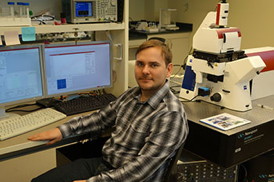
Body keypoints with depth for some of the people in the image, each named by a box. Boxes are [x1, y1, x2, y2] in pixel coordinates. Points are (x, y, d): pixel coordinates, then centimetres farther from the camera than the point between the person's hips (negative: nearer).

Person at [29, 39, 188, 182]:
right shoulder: (131, 94, 4)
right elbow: (102, 118, 18)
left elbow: (142, 168, -25)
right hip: (102, 163, 7)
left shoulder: (171, 114, -21)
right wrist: (63, 130, 9)